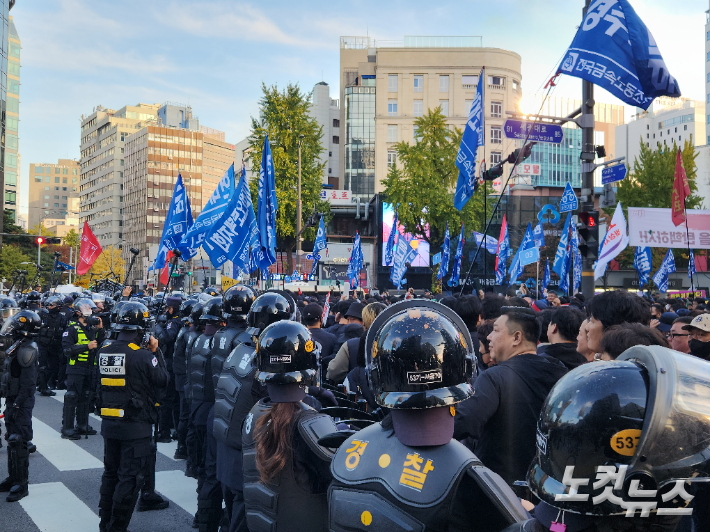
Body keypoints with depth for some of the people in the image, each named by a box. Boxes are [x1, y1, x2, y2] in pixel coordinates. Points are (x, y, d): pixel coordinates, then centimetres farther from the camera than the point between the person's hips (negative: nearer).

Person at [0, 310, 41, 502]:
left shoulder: (27, 349, -18)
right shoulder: (17, 346, 12)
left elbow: (28, 382, -22)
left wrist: (18, 405, -23)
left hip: (21, 402, -10)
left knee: (18, 442, -6)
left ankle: (22, 484, 0)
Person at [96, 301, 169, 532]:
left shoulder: (104, 352, 1)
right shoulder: (142, 355, -19)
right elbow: (163, 380, -10)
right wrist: (156, 352, 0)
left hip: (109, 424, 7)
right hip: (136, 426, -6)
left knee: (111, 472, 20)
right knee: (130, 477, 4)